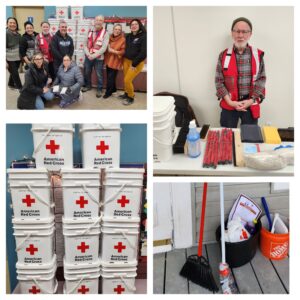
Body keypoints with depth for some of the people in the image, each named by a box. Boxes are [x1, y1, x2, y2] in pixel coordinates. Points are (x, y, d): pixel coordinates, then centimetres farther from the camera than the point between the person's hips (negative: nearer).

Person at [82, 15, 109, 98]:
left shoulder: (105, 33, -8)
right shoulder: (90, 32, 7)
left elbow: (104, 47, -15)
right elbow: (85, 44, 6)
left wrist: (93, 55, -18)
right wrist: (88, 54, -11)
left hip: (98, 58, -4)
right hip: (88, 57, 5)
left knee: (99, 75, 3)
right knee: (86, 72, 16)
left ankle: (99, 89, 19)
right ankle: (88, 85, 37)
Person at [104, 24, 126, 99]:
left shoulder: (123, 40, -12)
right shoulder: (110, 37, 6)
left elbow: (123, 51, -15)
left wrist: (113, 51, -18)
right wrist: (107, 48, 5)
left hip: (115, 62, -6)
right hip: (108, 60, 6)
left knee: (111, 77, -4)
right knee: (109, 76, 14)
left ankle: (108, 92, 10)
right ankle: (113, 89, 33)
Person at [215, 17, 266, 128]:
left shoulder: (258, 55, -2)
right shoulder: (224, 55, -3)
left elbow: (261, 79, 1)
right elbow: (219, 81, -2)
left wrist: (251, 100, -11)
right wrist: (230, 101, -12)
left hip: (251, 105, 1)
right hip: (229, 105, 0)